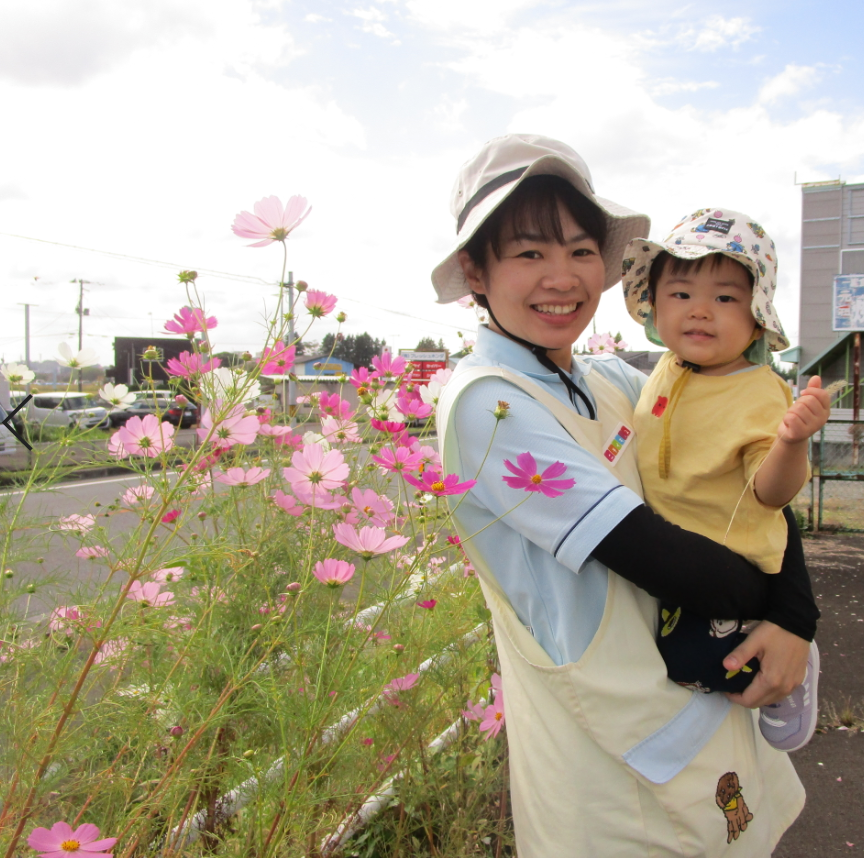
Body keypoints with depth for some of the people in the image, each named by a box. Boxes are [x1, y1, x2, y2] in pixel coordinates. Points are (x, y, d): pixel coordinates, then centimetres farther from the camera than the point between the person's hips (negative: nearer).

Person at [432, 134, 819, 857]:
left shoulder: (617, 386, 1)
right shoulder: (488, 404, -22)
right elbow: (647, 553, -25)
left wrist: (795, 620, -12)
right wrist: (768, 601, -10)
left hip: (708, 690, 7)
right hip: (608, 747, -7)